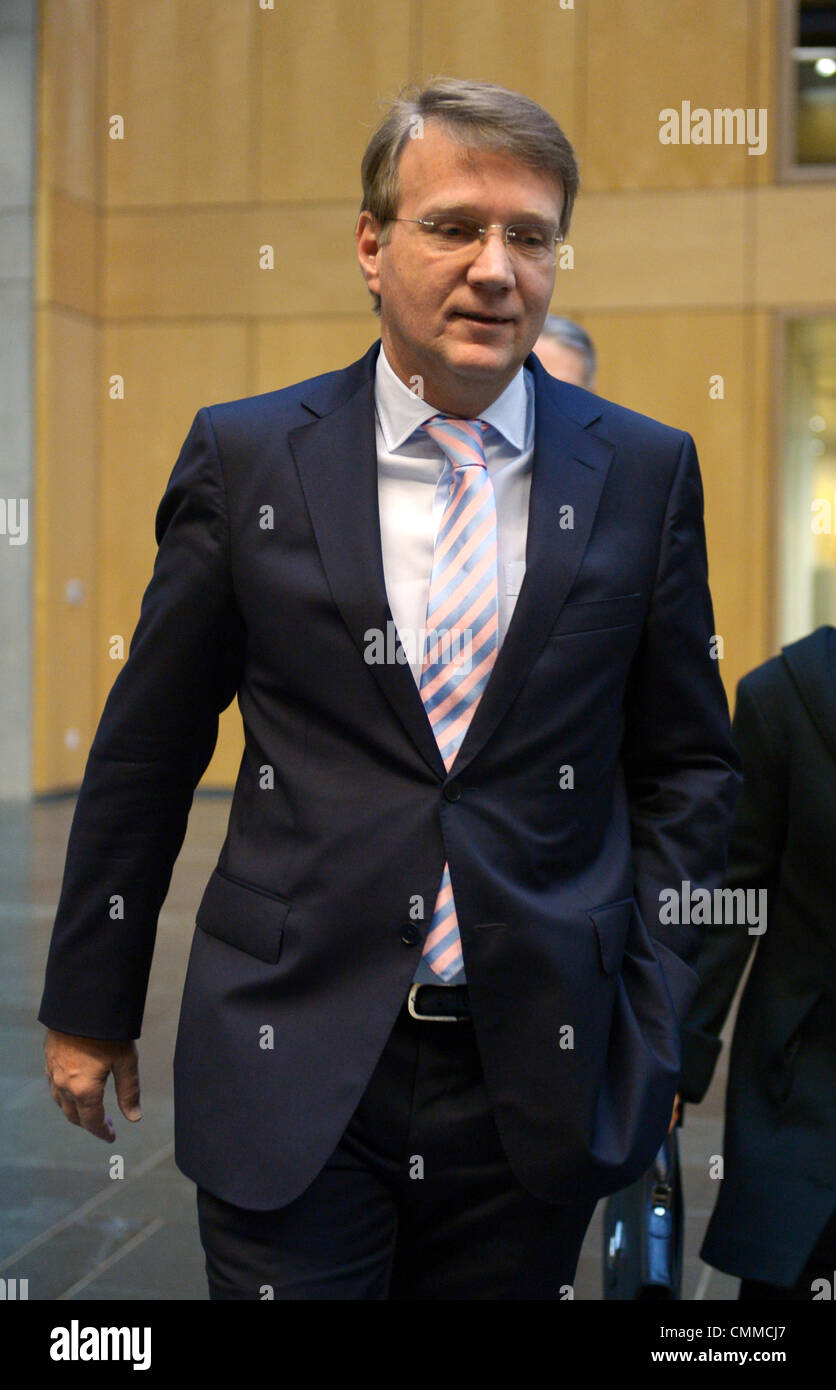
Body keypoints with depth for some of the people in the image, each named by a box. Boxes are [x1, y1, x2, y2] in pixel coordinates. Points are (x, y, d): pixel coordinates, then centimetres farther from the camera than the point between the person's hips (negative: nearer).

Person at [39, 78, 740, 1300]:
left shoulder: (646, 473, 1)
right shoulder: (245, 457, -1)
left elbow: (686, 765, 7)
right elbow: (144, 754, 5)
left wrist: (654, 1019, 0)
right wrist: (89, 1006, 9)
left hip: (537, 1082, 2)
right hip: (291, 1061, -1)